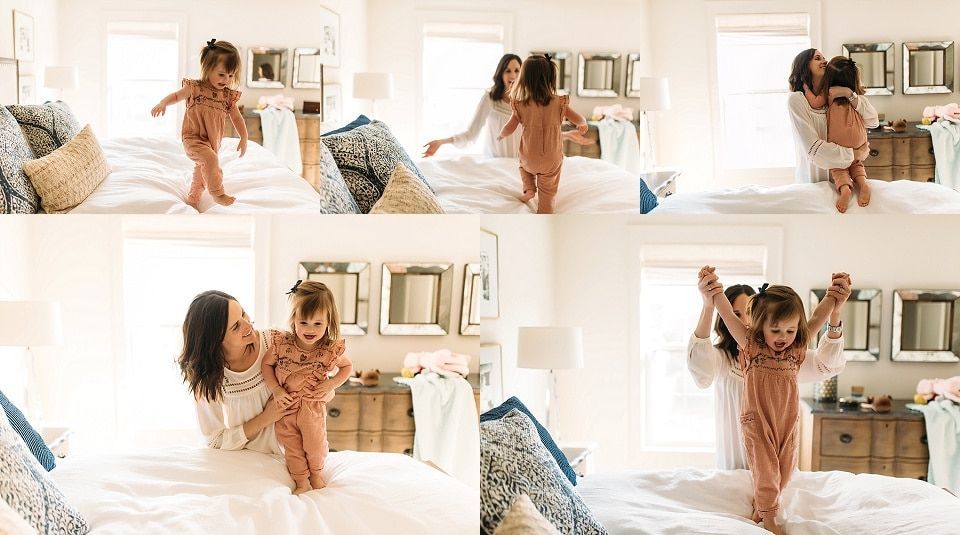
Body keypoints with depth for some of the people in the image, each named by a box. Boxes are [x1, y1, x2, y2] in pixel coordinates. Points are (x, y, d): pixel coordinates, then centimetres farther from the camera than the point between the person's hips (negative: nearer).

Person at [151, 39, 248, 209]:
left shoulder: (229, 96, 1)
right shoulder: (195, 88, -10)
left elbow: (236, 118, 8)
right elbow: (176, 96, 2)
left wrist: (244, 138, 2)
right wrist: (162, 104, -17)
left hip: (212, 142, 6)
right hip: (193, 138, -6)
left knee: (202, 170, 20)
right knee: (210, 159, -31)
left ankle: (193, 199, 40)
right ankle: (217, 192, -21)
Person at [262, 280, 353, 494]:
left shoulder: (331, 349, -17)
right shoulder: (281, 343, -18)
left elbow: (347, 367, 3)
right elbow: (267, 364, -3)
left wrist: (332, 383, -13)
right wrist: (276, 390, -14)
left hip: (314, 407, -1)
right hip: (285, 406, 1)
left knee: (315, 445, 12)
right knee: (292, 448, 11)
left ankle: (316, 473, 41)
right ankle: (301, 481, 30)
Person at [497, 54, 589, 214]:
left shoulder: (521, 106, -15)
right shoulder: (559, 103, -14)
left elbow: (509, 129, -8)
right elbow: (579, 120, -5)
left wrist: (500, 136, 15)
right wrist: (583, 125, 19)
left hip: (529, 159, 1)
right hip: (552, 160, 0)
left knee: (524, 165, 36)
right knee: (548, 193, 15)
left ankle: (529, 188, 16)